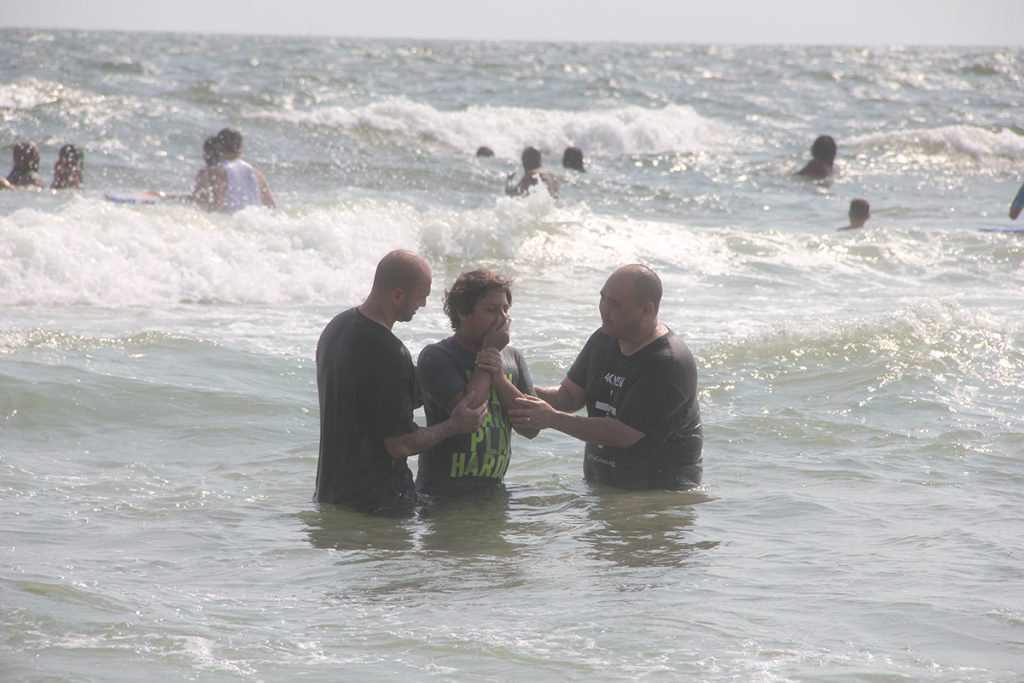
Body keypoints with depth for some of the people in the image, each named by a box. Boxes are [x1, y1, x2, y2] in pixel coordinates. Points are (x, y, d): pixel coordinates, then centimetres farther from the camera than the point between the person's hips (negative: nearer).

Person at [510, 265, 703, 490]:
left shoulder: (670, 364, -20)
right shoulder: (603, 340, 7)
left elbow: (623, 435, -23)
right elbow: (569, 395, 10)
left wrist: (553, 419, -20)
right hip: (599, 485, 7)